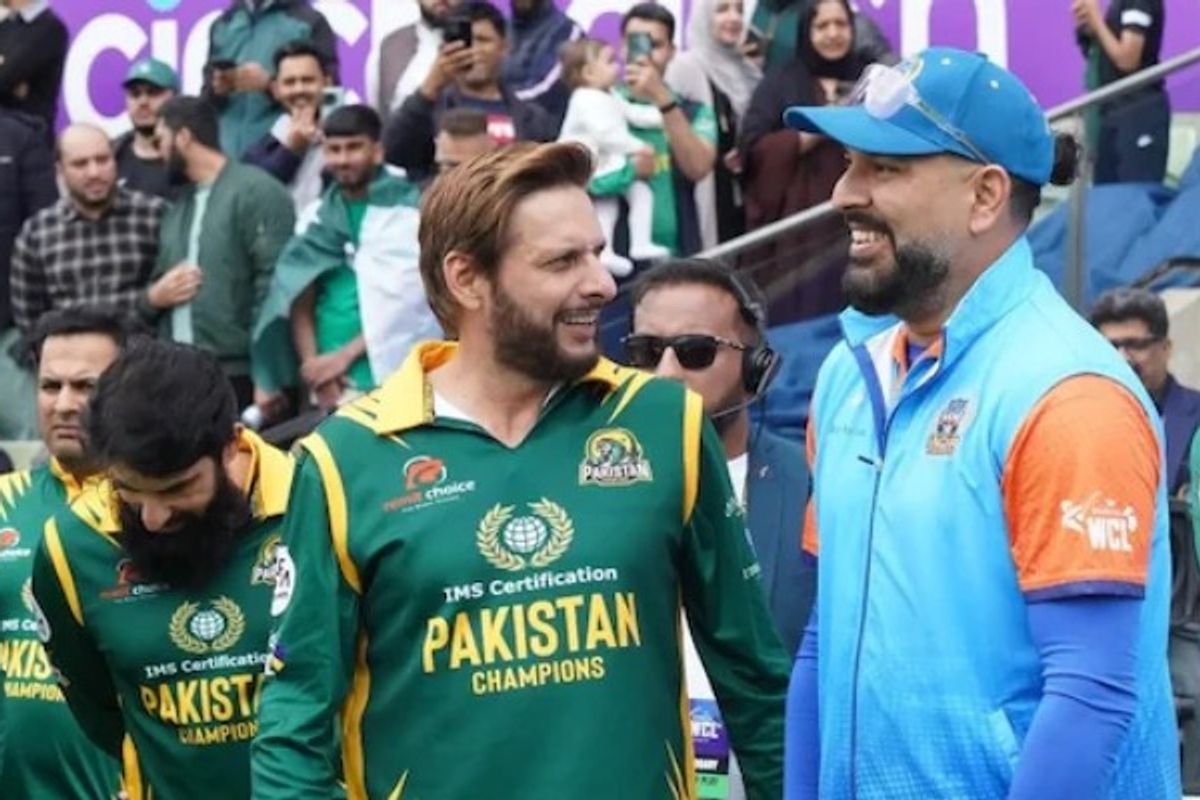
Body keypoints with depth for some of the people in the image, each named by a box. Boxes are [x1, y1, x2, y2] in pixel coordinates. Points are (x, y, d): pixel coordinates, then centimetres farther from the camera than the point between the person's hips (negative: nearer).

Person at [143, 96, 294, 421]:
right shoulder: (177, 210, 22)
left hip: (240, 378, -7)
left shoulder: (255, 192, -3)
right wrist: (153, 297, 2)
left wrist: (268, 380, -20)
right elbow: (157, 293, 28)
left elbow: (274, 289, -13)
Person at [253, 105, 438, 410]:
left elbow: (406, 300, -7)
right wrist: (313, 366, -4)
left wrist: (346, 355, -9)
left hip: (391, 378, -4)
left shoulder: (409, 211, -1)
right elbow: (299, 300, 10)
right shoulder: (316, 218, 14)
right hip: (331, 386, 4)